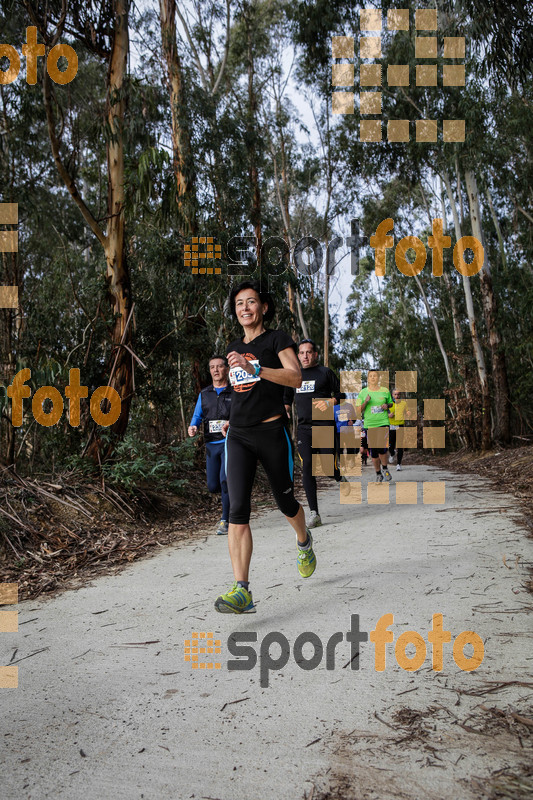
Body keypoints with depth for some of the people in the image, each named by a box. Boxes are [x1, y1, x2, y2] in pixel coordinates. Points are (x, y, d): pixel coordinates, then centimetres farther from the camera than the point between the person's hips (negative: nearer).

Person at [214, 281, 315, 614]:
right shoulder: (235, 348, 16)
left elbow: (296, 378, -17)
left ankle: (304, 541, 47)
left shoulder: (277, 338, -1)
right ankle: (242, 590, -15)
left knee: (285, 502, 12)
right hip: (239, 436, 4)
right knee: (238, 509, -12)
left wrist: (253, 367, -26)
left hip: (272, 433, -4)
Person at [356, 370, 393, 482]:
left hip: (383, 422, -1)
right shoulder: (363, 392, 3)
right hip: (369, 424, 1)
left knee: (382, 447, -15)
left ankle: (385, 468, 12)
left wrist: (387, 406, -3)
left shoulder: (385, 391, 5)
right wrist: (365, 402, -14)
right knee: (373, 451, 4)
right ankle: (378, 473, 21)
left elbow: (391, 403, 20)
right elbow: (359, 410, 3)